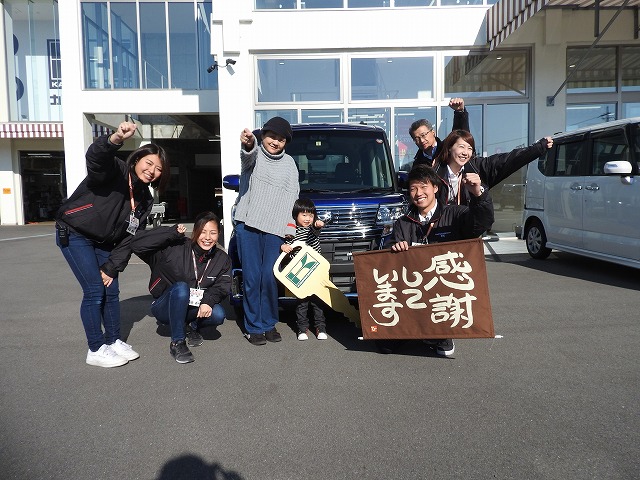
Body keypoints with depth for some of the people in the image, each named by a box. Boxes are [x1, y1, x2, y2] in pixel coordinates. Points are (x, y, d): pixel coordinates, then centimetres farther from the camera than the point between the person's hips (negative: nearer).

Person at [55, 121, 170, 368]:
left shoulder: (145, 200, 1)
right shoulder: (114, 171, -18)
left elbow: (130, 237, 1)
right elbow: (95, 157, -44)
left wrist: (111, 267, -4)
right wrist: (116, 139, -64)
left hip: (103, 242, 7)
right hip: (74, 235, -7)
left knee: (111, 291, 8)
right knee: (95, 291, -10)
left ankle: (113, 341, 25)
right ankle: (95, 350, 4)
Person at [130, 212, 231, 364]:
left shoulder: (222, 259, -5)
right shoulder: (175, 249, -18)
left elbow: (222, 285, -11)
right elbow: (137, 245, -23)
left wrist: (208, 301, -32)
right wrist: (173, 233, -29)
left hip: (195, 309, 3)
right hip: (166, 308, -3)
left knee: (218, 315, -28)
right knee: (181, 287, -35)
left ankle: (192, 327, 9)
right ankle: (177, 343, -22)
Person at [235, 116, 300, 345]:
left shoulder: (289, 163, 16)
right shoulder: (254, 154, 5)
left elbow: (292, 195, 13)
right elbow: (248, 154, -21)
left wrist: (289, 225, 1)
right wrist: (249, 144, -46)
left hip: (274, 228, 2)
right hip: (247, 225, -2)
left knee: (269, 277, -1)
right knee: (252, 278, -3)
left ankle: (269, 324, 14)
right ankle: (253, 327, 7)